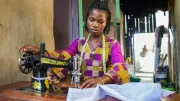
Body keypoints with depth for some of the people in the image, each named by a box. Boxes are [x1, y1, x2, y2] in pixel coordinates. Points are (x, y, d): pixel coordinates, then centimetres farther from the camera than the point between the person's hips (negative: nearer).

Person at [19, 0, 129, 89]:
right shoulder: (79, 43, 7)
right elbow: (62, 56, -10)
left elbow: (119, 67, -19)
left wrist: (101, 80, -40)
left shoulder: (113, 44, -2)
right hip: (83, 88, 2)